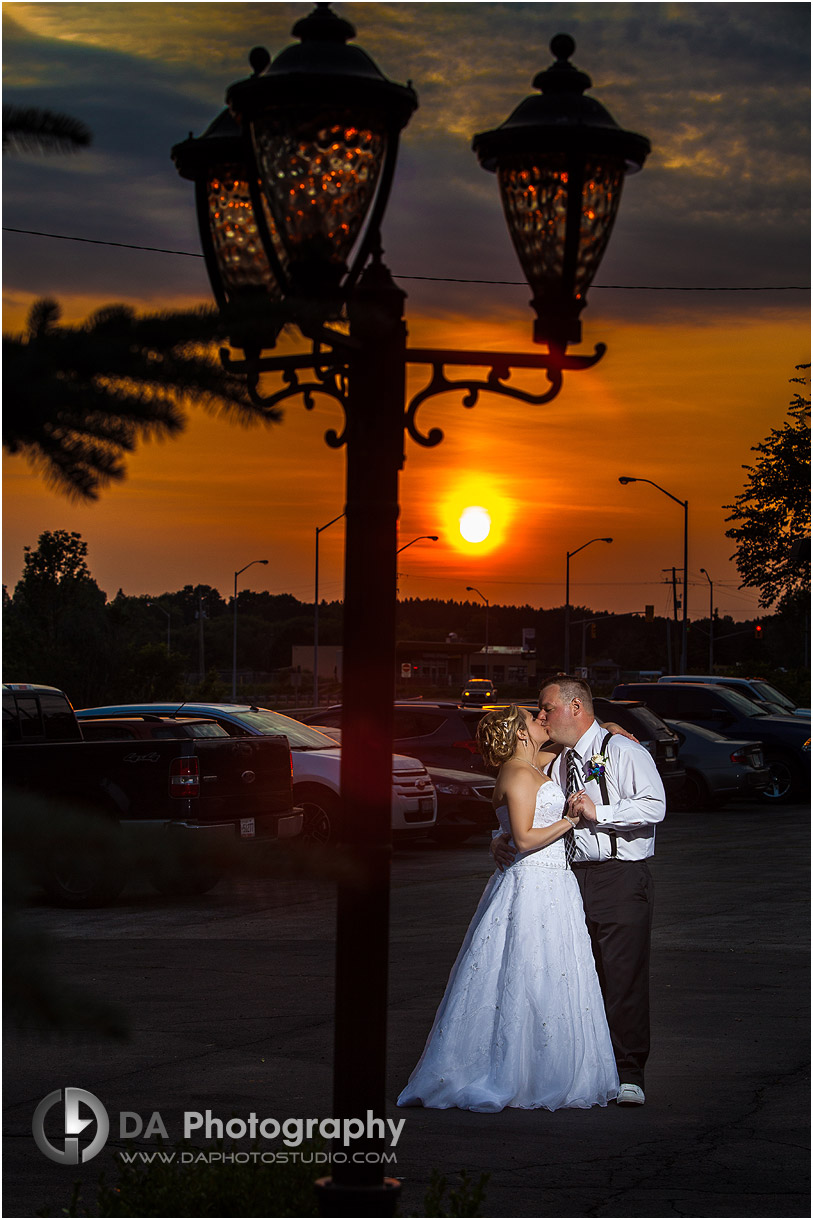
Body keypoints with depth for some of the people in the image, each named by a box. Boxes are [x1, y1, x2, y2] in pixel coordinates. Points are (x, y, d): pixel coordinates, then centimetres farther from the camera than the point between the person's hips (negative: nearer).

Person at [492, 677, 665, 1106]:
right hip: (572, 878, 7)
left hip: (620, 881, -7)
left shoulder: (622, 752, -3)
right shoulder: (554, 764, 18)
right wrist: (500, 840, 4)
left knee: (623, 977, -8)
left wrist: (598, 812, -18)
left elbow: (654, 805, -15)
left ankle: (628, 1076, -2)